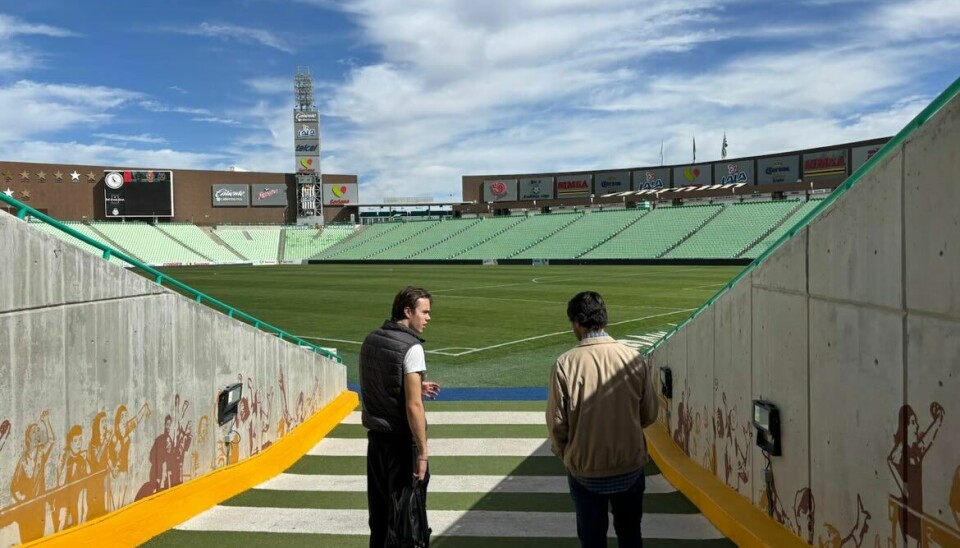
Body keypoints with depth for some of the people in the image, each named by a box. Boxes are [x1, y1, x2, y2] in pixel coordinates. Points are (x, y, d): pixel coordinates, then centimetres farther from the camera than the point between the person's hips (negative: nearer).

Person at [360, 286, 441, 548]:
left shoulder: (371, 340, 4)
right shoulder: (410, 348, -18)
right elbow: (413, 406, -21)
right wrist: (423, 452, -16)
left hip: (376, 436, 7)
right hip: (401, 440, -7)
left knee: (379, 509, 18)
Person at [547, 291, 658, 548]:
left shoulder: (565, 364, -17)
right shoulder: (634, 359, -10)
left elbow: (557, 422, -11)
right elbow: (649, 414, 0)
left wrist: (563, 452, 9)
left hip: (585, 469, -2)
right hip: (630, 465, 2)